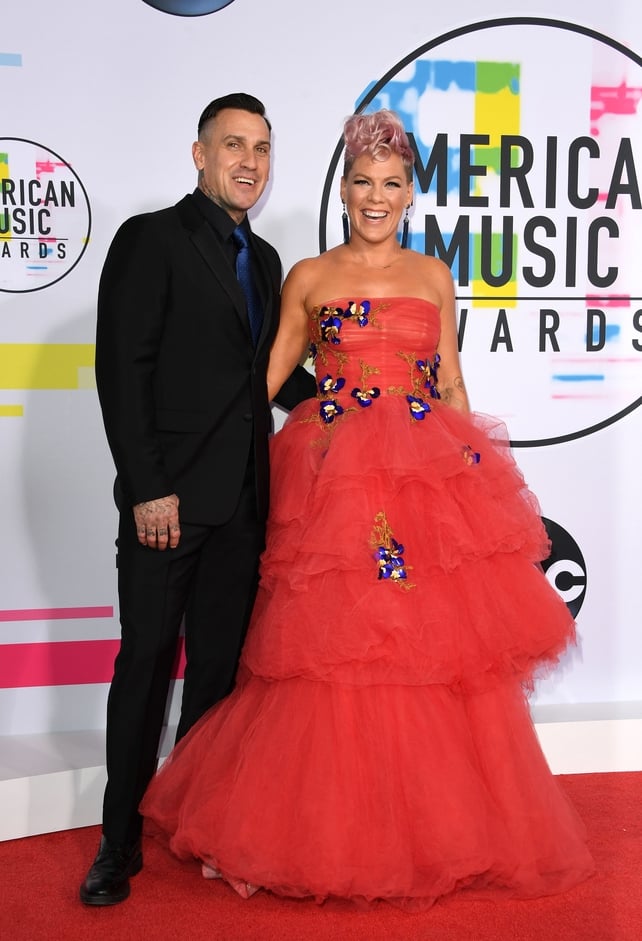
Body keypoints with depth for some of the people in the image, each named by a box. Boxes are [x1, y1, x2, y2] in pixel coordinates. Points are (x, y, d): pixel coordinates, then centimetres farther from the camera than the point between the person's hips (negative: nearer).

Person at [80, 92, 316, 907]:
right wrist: (147, 488, -16)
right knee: (146, 665, 2)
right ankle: (122, 841, 17)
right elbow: (121, 370, -11)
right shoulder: (150, 238, -4)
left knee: (219, 665, 12)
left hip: (241, 501, 6)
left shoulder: (264, 259, 17)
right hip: (169, 496, -6)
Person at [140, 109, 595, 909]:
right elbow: (269, 375, 9)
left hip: (430, 476, 2)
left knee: (436, 648, 1)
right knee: (334, 650, -4)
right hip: (334, 476, -2)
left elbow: (451, 383, 14)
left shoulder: (433, 276, 13)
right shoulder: (308, 277, 9)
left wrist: (472, 467, 7)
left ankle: (436, 825, 18)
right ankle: (331, 833, 12)